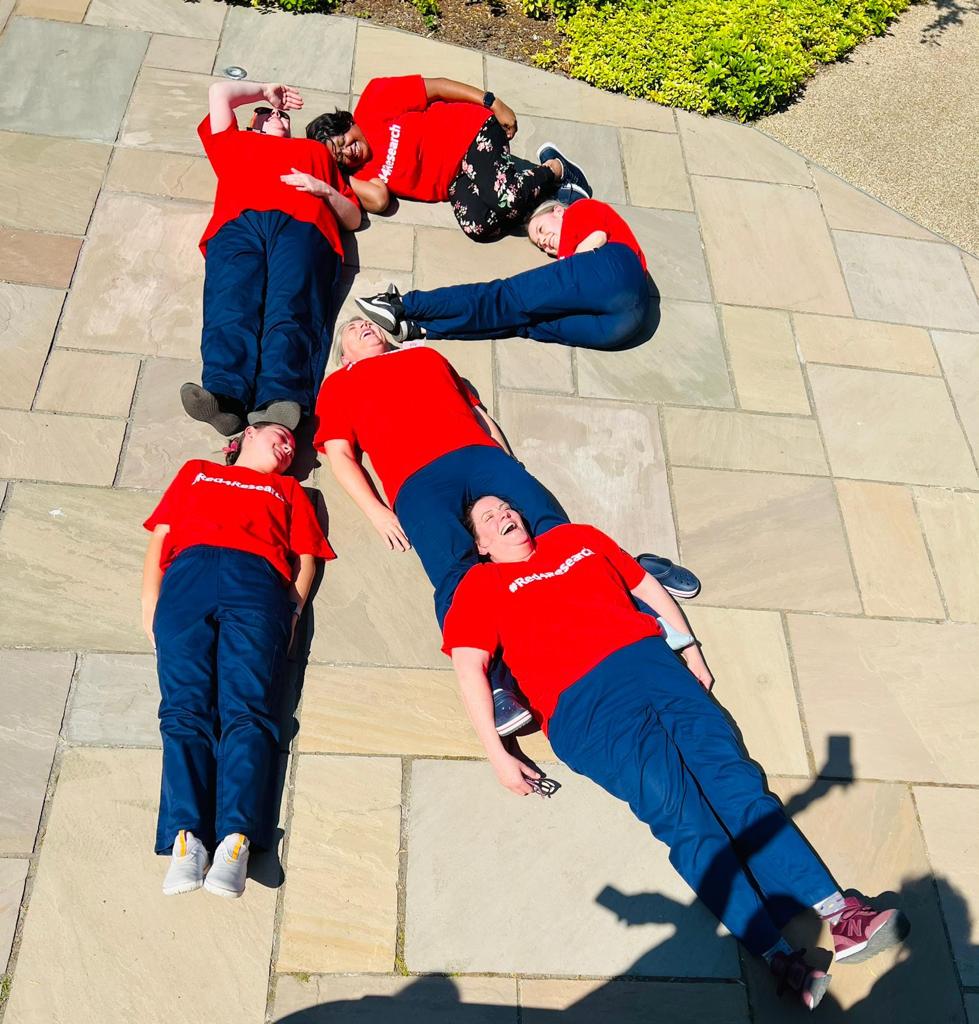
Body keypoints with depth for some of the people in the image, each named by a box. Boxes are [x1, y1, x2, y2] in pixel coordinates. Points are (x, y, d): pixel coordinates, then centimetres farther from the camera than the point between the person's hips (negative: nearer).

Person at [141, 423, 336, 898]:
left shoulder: (288, 490, 35)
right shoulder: (195, 472, 36)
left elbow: (304, 558, 21)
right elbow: (159, 538, 24)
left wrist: (292, 610, 2)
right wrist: (150, 601, 7)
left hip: (258, 581, 0)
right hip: (188, 576, 1)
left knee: (247, 708, -22)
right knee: (185, 707, -20)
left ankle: (236, 838, -37)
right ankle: (185, 838, -32)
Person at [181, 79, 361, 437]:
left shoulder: (316, 150, 42)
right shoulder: (234, 143, 44)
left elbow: (353, 218, 31)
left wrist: (326, 191, 11)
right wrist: (265, 91, 54)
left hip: (302, 225, -1)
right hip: (238, 223, 1)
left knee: (290, 314, -32)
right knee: (229, 311, -30)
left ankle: (281, 401, -57)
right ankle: (224, 397, -54)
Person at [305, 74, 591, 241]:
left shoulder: (374, 105, -4)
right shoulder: (364, 174, 3)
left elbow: (435, 87, -2)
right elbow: (378, 200, -19)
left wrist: (494, 104, -8)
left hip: (471, 132, -4)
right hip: (456, 181, 4)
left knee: (506, 201, -32)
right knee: (476, 225, -28)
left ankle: (554, 168, 0)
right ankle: (544, 182, -5)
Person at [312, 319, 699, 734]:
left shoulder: (425, 354, 37)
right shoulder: (338, 385, 29)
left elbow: (476, 410, 30)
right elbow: (340, 455, 16)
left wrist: (507, 464, 11)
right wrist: (377, 513, -1)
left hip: (478, 453, 4)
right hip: (416, 478, -4)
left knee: (550, 525, -18)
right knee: (454, 570, -28)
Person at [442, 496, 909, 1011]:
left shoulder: (577, 537, 26)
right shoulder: (480, 587, 12)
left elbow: (647, 586, 29)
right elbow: (469, 668, 0)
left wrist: (691, 650, 17)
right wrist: (497, 756, -11)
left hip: (653, 661, 4)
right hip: (582, 703, -4)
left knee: (731, 774, -13)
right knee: (681, 812, -20)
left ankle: (835, 911, -16)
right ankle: (778, 954, -25)